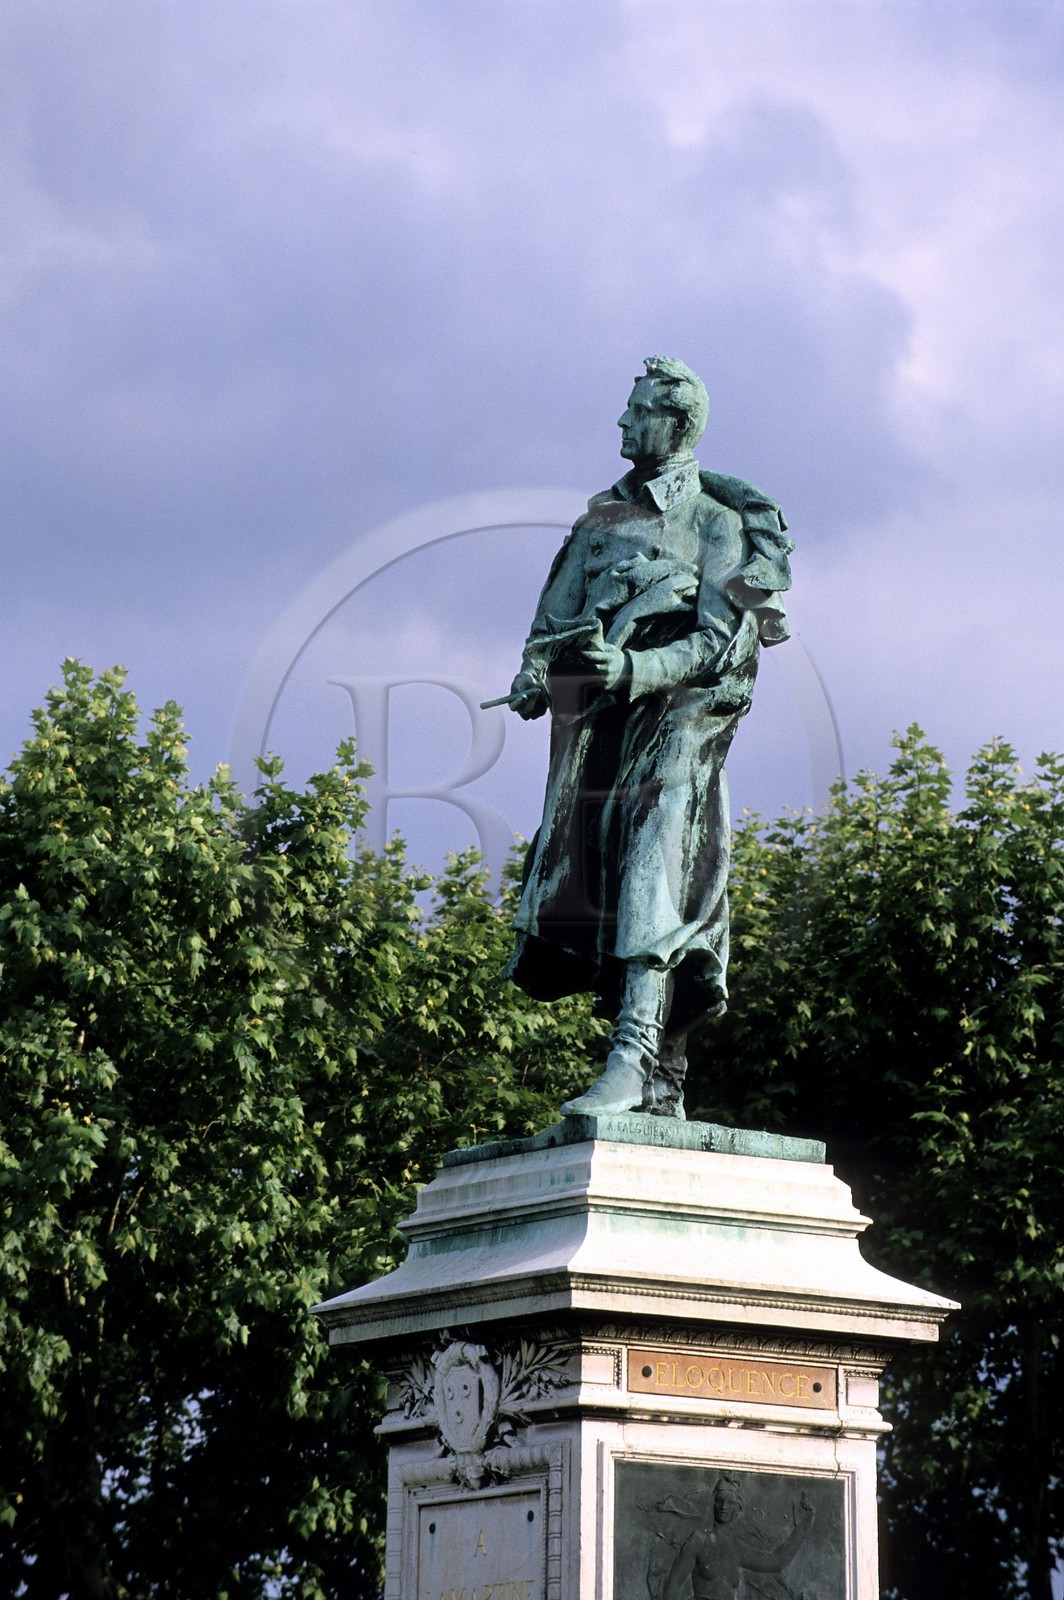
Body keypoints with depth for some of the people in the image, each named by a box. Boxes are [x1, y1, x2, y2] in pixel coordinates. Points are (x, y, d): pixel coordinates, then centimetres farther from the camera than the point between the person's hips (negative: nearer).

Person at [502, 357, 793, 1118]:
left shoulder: (719, 525, 3)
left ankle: (632, 1063, -33)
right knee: (590, 878, -1)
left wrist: (636, 671, -22)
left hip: (678, 711, -6)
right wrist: (536, 673, -4)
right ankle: (663, 1095, 3)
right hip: (601, 718, 6)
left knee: (655, 868, -21)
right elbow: (557, 614, 18)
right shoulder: (602, 519, 20)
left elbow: (722, 642, -7)